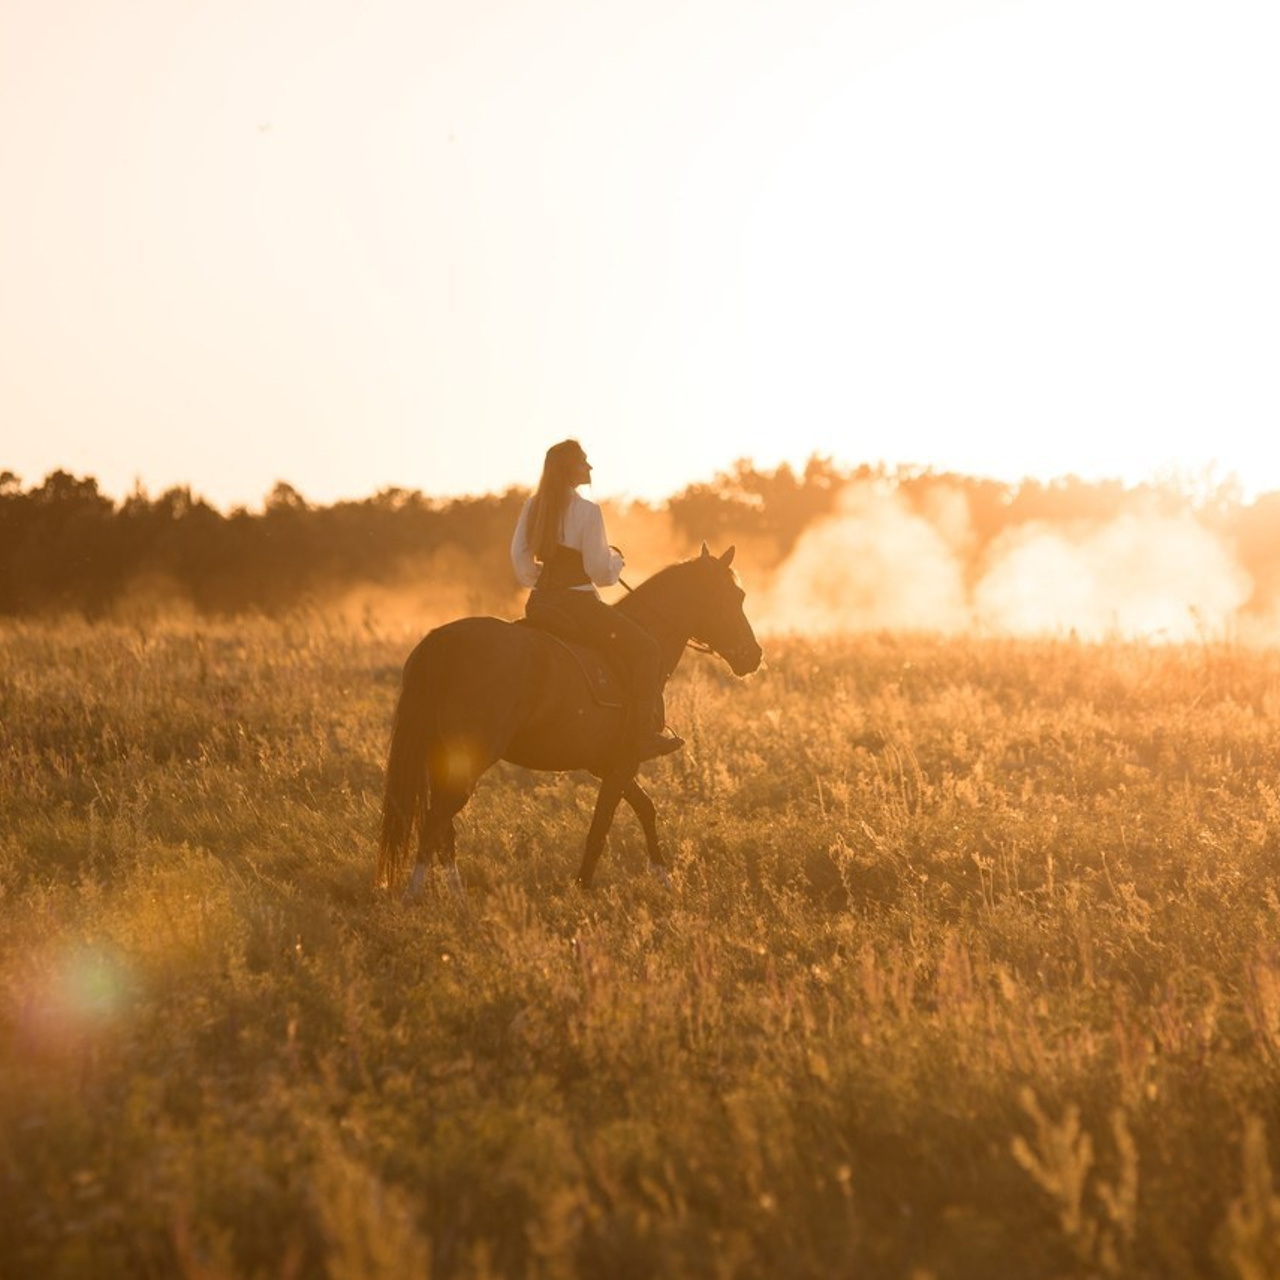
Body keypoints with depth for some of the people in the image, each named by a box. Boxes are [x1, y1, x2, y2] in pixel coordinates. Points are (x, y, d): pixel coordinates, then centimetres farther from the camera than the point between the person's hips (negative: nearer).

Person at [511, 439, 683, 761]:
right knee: (646, 650, 2)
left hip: (539, 604, 8)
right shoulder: (587, 511, -14)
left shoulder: (532, 506, 7)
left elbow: (520, 558, 10)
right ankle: (646, 734, -2)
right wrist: (616, 559, 7)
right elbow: (600, 571, -13)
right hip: (576, 602, -8)